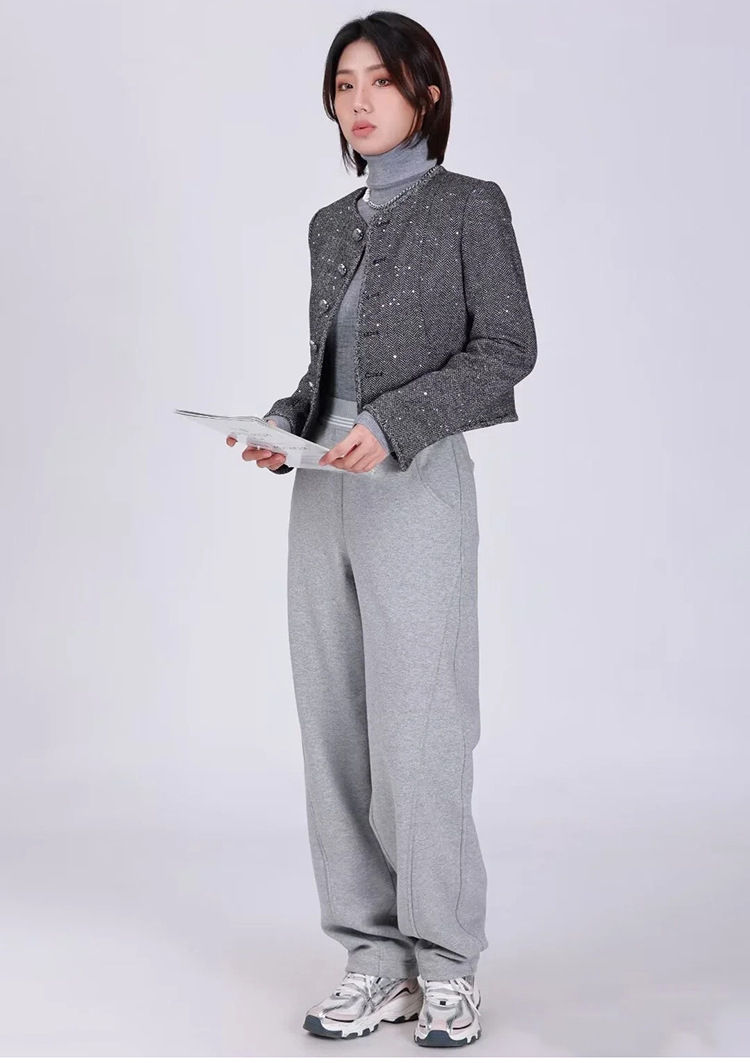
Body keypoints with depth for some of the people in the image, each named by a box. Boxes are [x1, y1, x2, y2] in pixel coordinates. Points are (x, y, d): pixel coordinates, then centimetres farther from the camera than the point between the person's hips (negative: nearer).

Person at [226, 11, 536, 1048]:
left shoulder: (469, 206, 0)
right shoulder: (331, 225, 17)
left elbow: (508, 349, -6)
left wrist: (393, 423, -17)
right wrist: (283, 428, 0)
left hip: (415, 492, -6)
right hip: (324, 496, 6)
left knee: (417, 731, -6)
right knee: (336, 730, 5)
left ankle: (447, 964, 8)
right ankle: (377, 958, 14)